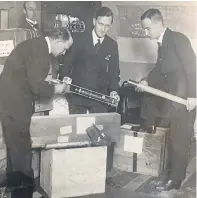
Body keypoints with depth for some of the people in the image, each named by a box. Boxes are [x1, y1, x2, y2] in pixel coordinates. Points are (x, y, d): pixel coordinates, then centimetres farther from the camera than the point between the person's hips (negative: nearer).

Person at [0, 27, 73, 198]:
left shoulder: (37, 44, 12)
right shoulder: (40, 51, -21)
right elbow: (36, 86, -23)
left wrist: (53, 83, 11)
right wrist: (55, 89, -7)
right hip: (14, 103, -10)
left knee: (16, 146, 19)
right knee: (21, 147, 0)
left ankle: (14, 183, 32)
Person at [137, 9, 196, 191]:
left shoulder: (178, 38, -15)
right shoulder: (162, 44, 12)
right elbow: (160, 69, 16)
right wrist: (147, 81, -1)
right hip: (172, 95, 9)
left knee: (179, 138, -1)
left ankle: (175, 179, 10)